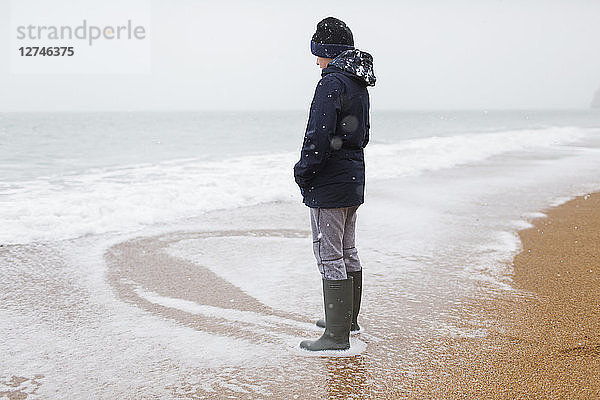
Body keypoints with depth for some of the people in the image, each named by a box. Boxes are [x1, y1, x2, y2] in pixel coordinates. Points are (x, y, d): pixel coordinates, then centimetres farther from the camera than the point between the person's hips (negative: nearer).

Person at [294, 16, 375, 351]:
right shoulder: (359, 84, 13)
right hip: (354, 177, 10)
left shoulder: (332, 82, -17)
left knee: (330, 257, -5)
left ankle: (337, 335, -1)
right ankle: (348, 318, 33)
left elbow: (320, 136, -23)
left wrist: (303, 173, -11)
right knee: (348, 252, 19)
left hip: (330, 184, -10)